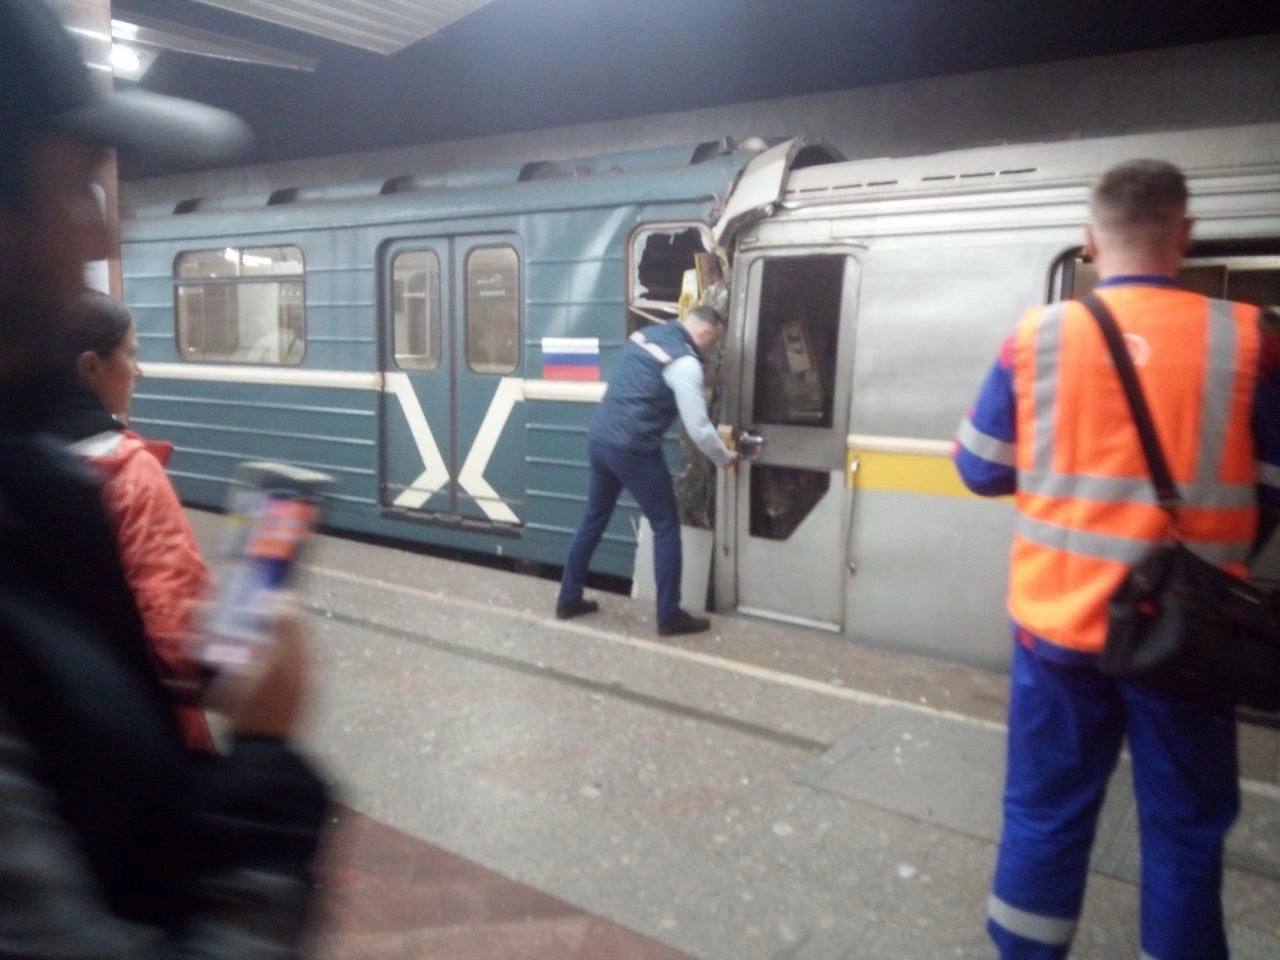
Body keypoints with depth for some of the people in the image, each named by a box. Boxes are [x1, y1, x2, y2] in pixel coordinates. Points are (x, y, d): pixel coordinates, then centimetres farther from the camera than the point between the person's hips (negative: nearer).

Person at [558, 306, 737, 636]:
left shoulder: (646, 333, 12)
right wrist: (724, 458, 6)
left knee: (593, 520, 20)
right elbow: (698, 428, -11)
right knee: (666, 527, 5)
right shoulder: (685, 363, -12)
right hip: (633, 450, -8)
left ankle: (569, 599, 29)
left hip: (598, 439, 8)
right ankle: (669, 615, 10)